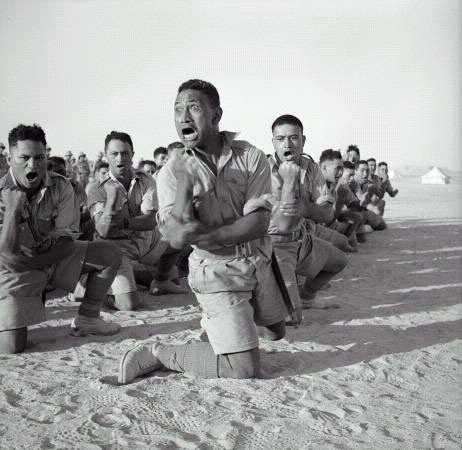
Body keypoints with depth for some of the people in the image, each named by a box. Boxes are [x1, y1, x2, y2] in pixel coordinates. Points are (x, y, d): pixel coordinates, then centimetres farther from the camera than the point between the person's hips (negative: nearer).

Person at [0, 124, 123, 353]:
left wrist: (33, 261, -19)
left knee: (110, 254, -7)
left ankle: (86, 318, 7)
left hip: (54, 256, 4)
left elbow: (67, 237, -10)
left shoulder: (60, 186, -11)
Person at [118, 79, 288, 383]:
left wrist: (209, 237, -31)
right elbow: (177, 239, -24)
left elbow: (259, 223, -19)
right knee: (244, 367, -12)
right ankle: (158, 354, 2)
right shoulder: (172, 172, -13)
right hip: (217, 272, -4)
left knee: (277, 332, 26)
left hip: (259, 263, 4)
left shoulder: (251, 157, -10)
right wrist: (184, 180, -32)